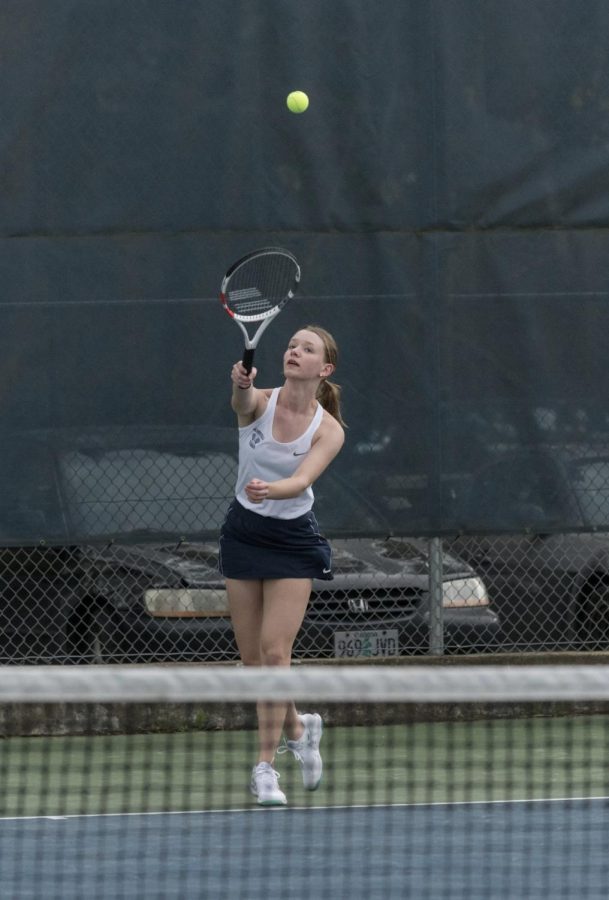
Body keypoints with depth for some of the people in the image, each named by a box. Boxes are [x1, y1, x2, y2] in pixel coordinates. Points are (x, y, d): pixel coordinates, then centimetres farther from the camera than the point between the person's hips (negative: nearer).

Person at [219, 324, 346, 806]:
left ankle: (266, 766, -3)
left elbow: (303, 479, -29)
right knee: (252, 658, 7)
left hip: (294, 540, -2)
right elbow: (243, 401, -35)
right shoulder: (259, 401, -10)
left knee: (275, 654, -11)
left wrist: (269, 489, -51)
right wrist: (242, 384, -59)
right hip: (244, 532, 2)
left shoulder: (329, 430, -13)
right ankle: (297, 727, 34)